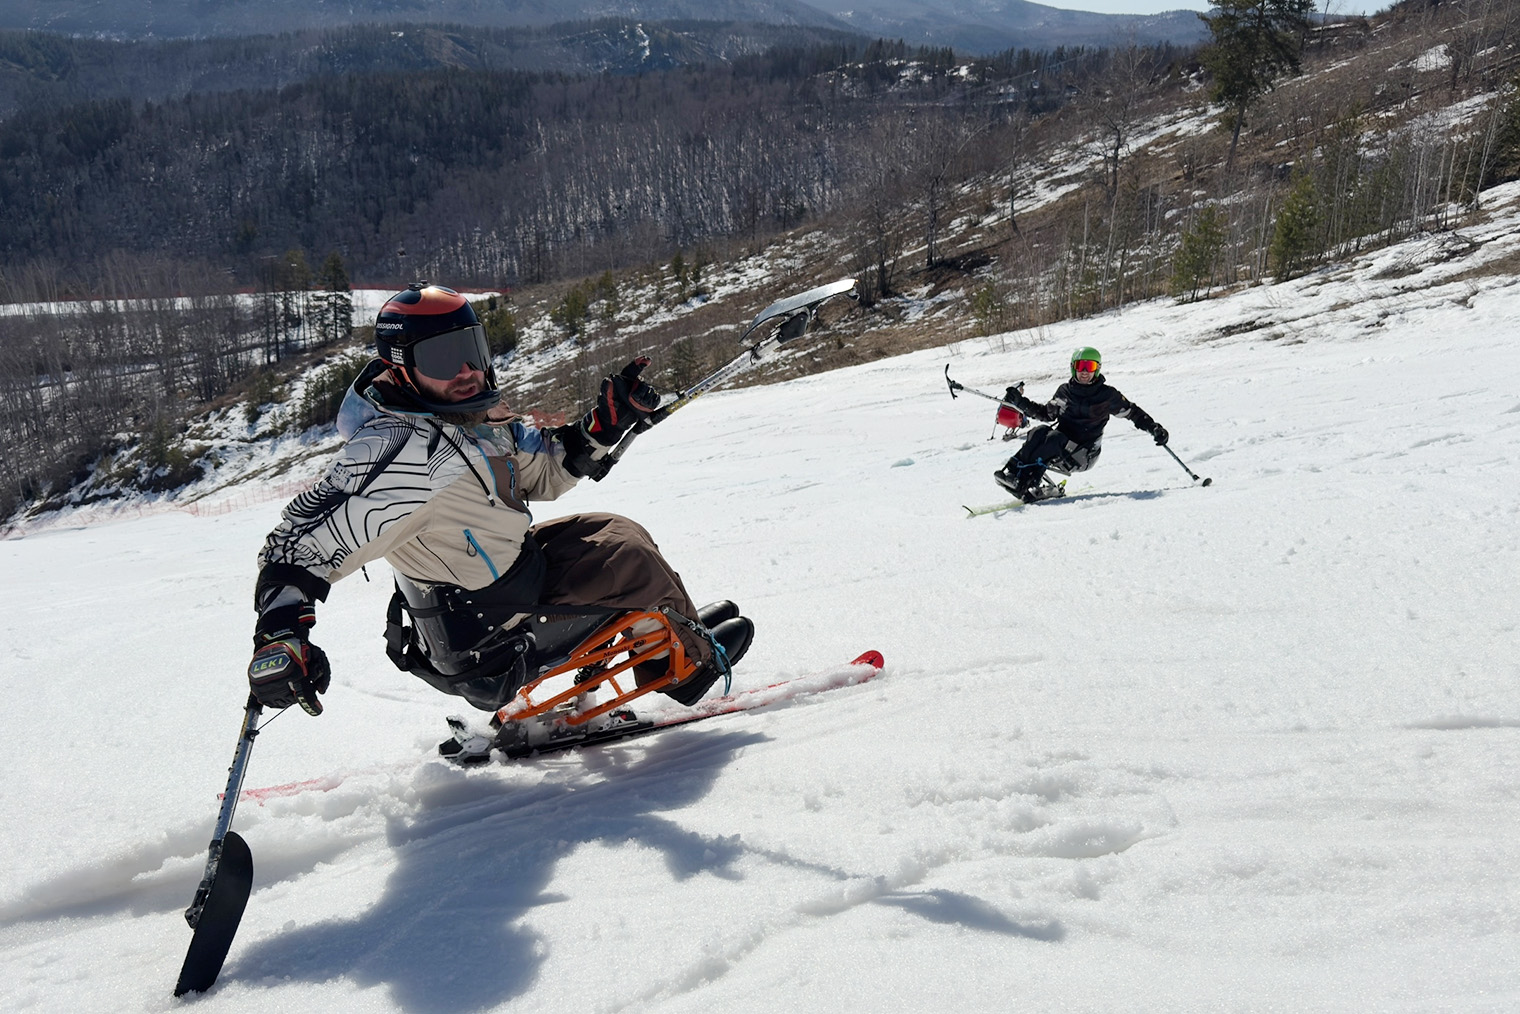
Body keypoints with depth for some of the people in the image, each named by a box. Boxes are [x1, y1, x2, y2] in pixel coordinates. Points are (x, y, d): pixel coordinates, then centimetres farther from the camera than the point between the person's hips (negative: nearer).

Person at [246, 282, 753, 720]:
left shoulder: (477, 414, -3)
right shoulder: (402, 456, -33)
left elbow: (544, 472, 12)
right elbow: (299, 546, -32)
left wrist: (607, 422, 0)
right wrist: (280, 639, -44)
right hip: (485, 646, -9)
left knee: (612, 530, 18)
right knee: (630, 557, -3)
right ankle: (690, 659, 23)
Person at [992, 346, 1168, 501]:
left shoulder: (1107, 395, 1)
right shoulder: (1065, 391, 10)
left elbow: (1132, 412, 10)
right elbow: (1046, 413, 22)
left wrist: (1154, 428, -1)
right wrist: (1019, 401, 14)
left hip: (1083, 456, -4)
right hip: (1060, 450, 4)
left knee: (1054, 437, -33)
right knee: (1039, 432, -28)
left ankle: (1025, 482, -47)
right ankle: (1012, 471, -41)